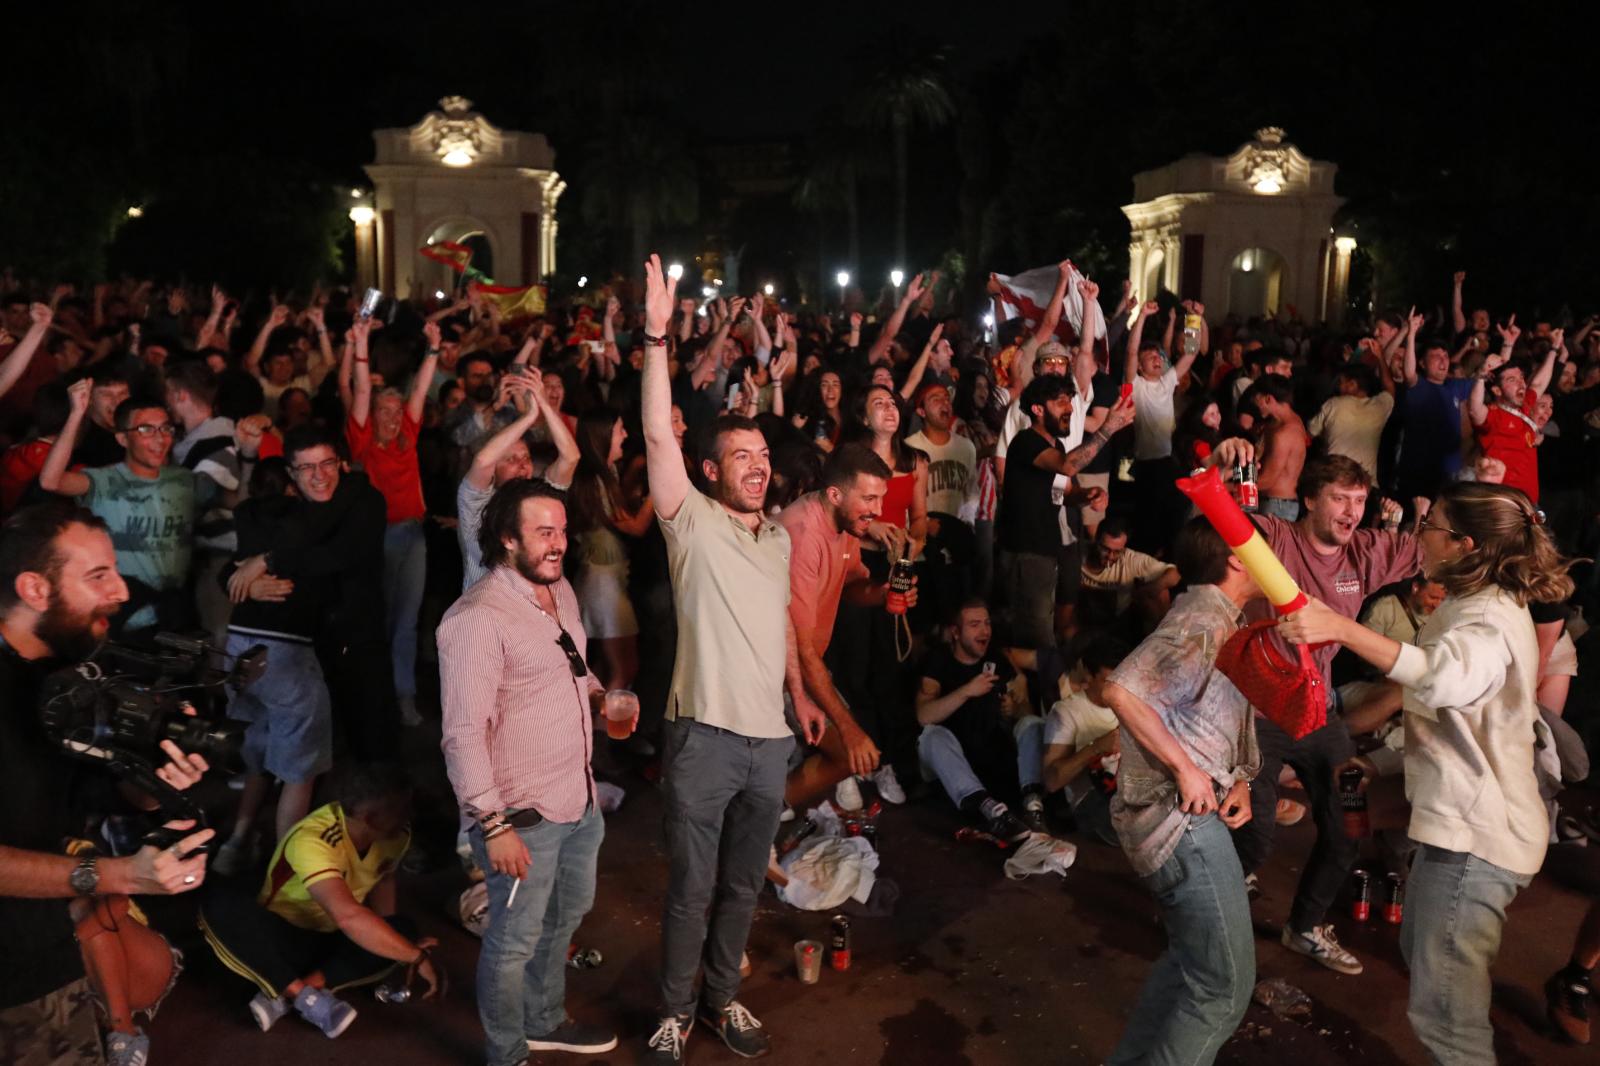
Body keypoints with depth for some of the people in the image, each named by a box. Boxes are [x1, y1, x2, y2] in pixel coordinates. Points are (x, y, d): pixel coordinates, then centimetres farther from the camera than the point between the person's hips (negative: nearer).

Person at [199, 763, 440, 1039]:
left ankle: (284, 994, -27)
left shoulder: (397, 833, -12)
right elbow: (348, 916, -46)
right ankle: (307, 997, -34)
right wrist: (417, 958, -46)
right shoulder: (313, 840, -33)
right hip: (280, 938, -5)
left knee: (403, 930, -24)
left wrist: (410, 948, -12)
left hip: (333, 941, 5)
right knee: (221, 908, -33)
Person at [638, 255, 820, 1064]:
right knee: (692, 887, 6)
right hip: (705, 735, -5)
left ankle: (723, 996, 36)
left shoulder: (779, 539, 12)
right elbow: (658, 435, -19)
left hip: (770, 738, 5)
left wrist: (799, 693, 17)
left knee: (743, 884, 17)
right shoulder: (693, 522, -7)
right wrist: (657, 337, -25)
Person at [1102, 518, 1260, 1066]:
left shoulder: (1223, 620, 16)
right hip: (1179, 815, -11)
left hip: (1186, 815, 11)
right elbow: (1123, 690, -28)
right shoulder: (1203, 620, -15)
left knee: (1191, 957, 24)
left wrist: (1239, 781, 5)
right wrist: (1187, 768, -24)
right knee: (1225, 982, -5)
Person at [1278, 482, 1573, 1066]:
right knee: (1422, 953, 26)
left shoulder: (1489, 621, -23)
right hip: (1462, 821, 11)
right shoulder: (1483, 604, 10)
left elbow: (1446, 678, -47)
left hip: (1475, 837, -11)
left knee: (1445, 1013, -7)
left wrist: (1341, 627, -52)